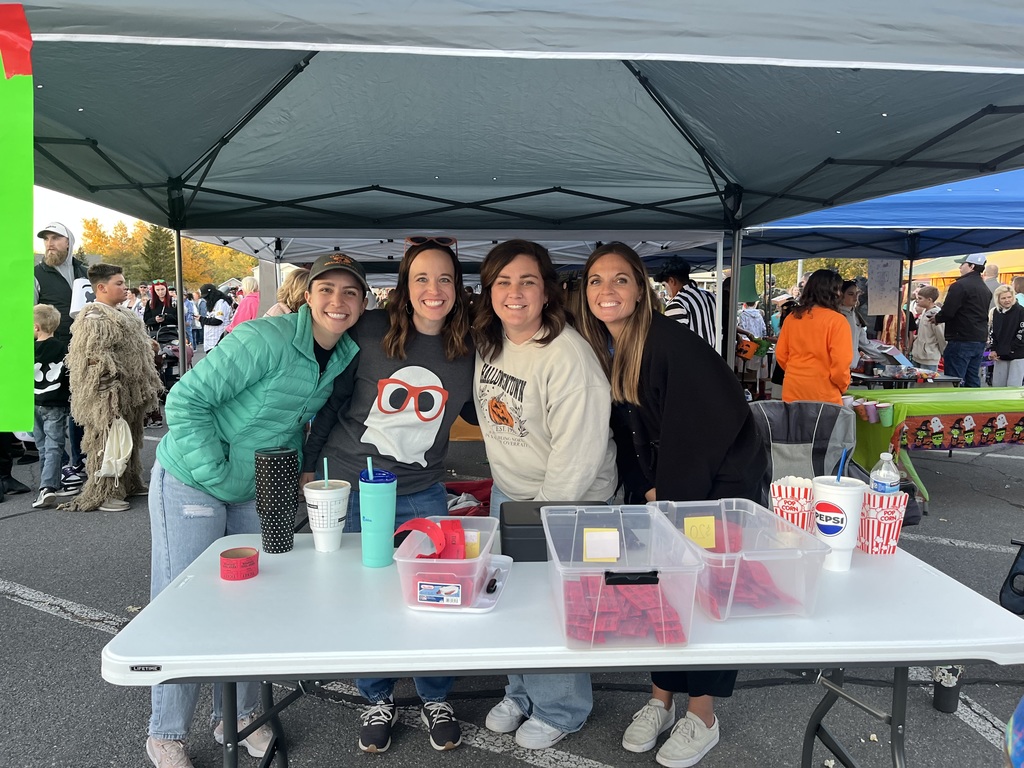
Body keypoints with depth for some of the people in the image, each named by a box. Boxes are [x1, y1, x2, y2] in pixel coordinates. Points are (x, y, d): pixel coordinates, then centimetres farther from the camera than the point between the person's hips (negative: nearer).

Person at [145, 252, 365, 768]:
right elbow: (186, 400, -24)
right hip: (191, 481, -6)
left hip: (257, 490, 7)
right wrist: (218, 476, -23)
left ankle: (237, 717, 33)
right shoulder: (266, 339, -27)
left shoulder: (346, 357, -4)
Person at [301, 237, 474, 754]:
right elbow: (332, 401, -1)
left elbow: (479, 412, 13)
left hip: (422, 493, 1)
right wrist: (309, 466, 3)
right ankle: (377, 700, 34)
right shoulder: (369, 332, -11)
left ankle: (436, 699, 32)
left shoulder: (469, 349, -5)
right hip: (350, 485, -1)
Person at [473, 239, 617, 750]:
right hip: (508, 491, 8)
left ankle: (560, 709, 32)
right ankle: (523, 690, 42)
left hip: (567, 498, -7)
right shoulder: (489, 342, -1)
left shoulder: (567, 355, -27)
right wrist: (504, 479, 15)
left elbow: (577, 452, -27)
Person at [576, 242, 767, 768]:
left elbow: (718, 418, -22)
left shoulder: (670, 341, -23)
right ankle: (661, 699, 28)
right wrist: (643, 491, -1)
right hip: (659, 488, 6)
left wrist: (668, 491, -16)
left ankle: (702, 717, 19)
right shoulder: (601, 350, -2)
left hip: (719, 480, -6)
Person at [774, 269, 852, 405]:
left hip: (792, 391, 5)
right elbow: (840, 363, -14)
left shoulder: (792, 317, 2)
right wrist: (842, 386, 3)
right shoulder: (836, 320, -11)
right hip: (822, 394, -5)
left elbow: (781, 354, 8)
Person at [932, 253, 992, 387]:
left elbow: (947, 312, -18)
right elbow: (982, 314, 20)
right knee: (973, 379, 13)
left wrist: (936, 318, 3)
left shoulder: (960, 285, -13)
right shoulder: (986, 289, 15)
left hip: (961, 341, -9)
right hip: (980, 341, 9)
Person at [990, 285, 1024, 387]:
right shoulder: (996, 312, 10)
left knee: (1013, 386, -8)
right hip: (1000, 356, 6)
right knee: (997, 385, 7)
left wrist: (1009, 350, -12)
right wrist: (993, 350, 4)